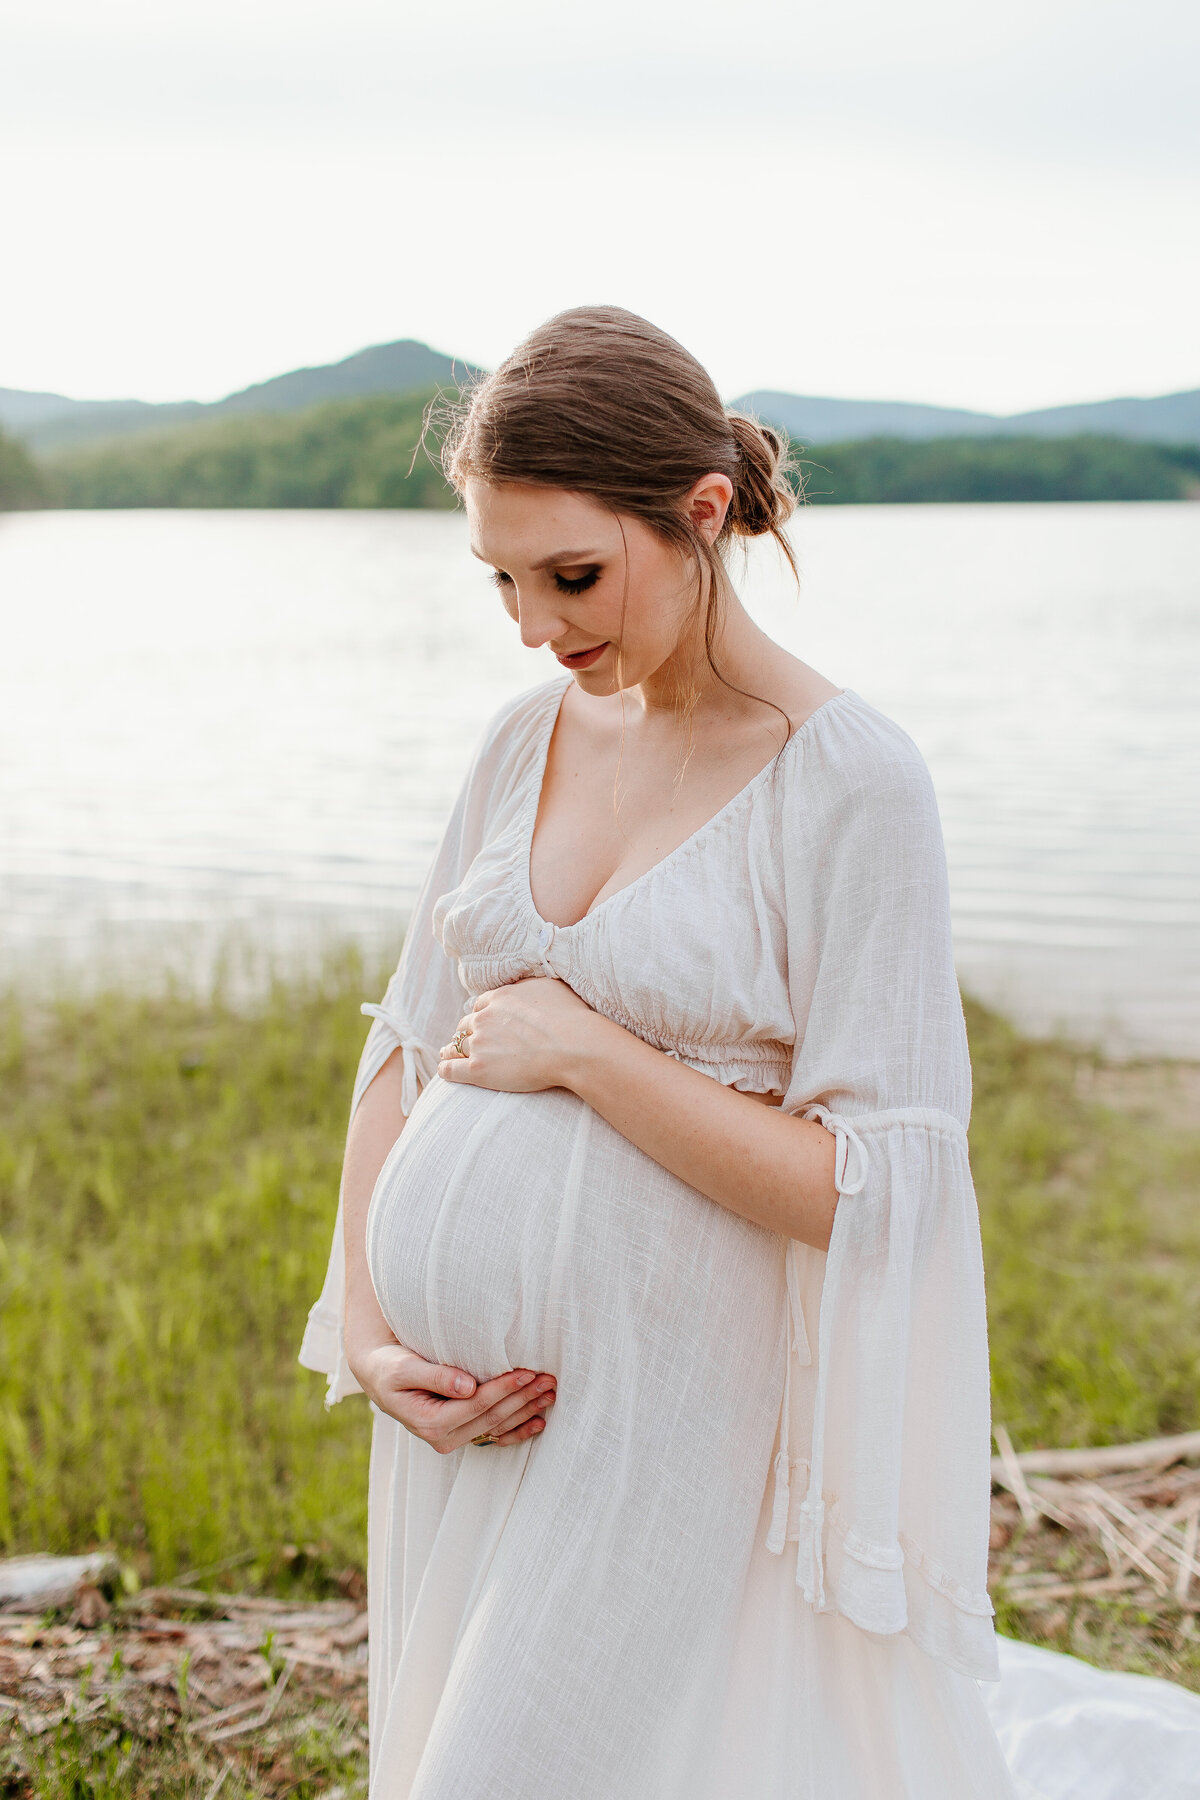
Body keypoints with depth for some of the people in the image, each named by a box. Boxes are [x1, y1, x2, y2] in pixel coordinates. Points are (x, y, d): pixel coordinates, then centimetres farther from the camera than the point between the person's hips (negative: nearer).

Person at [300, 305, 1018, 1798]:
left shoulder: (851, 783, -14)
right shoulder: (529, 737, 4)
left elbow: (867, 1189, -17)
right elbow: (409, 1038, 10)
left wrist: (576, 1047, -16)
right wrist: (363, 1326, 0)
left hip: (656, 1408, -6)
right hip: (455, 1392, 7)